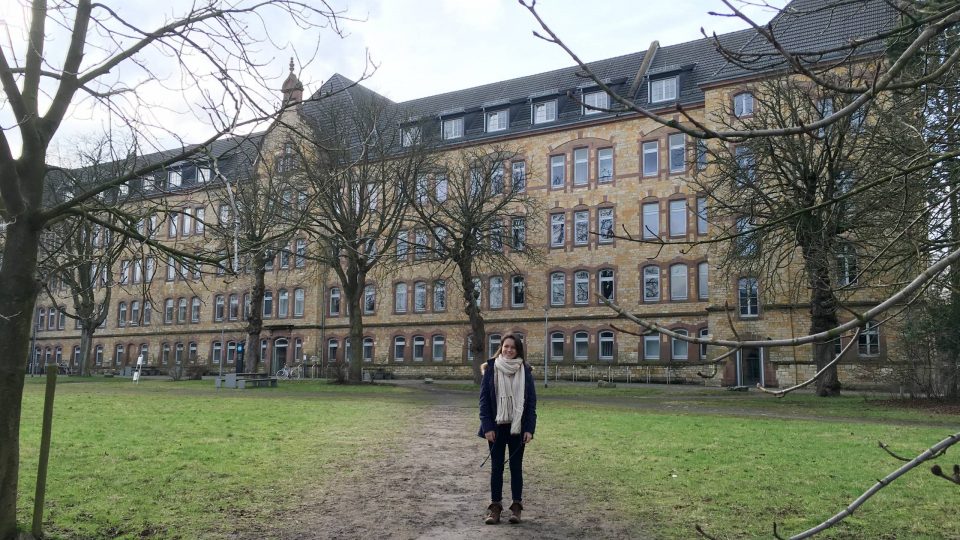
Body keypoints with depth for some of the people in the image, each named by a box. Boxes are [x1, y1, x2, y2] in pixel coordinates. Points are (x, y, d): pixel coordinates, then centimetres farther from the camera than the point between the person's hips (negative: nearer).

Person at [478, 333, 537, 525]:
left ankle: (516, 506, 16)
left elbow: (531, 401, 0)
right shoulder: (491, 369, -3)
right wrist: (487, 426, -10)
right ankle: (495, 506, 14)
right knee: (496, 467, 6)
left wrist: (529, 428, -7)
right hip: (497, 426, 0)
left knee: (516, 466, 8)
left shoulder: (525, 371, -1)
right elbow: (484, 399, -3)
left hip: (517, 427, 0)